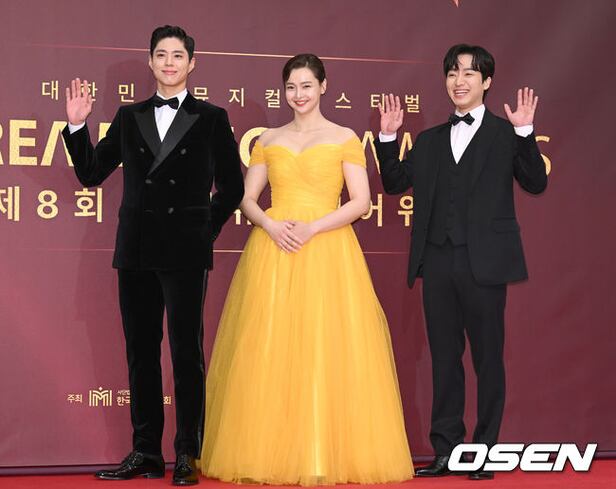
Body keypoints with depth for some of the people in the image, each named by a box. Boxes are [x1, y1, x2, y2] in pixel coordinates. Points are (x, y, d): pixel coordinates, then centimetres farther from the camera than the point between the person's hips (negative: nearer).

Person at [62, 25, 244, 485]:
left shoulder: (211, 118, 3)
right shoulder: (129, 117, 11)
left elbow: (232, 187, 7)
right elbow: (91, 173, 11)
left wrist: (206, 229, 2)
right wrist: (78, 124, 0)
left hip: (185, 253, -4)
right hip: (136, 252, 4)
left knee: (187, 352, 0)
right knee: (140, 352, 8)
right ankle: (146, 452, 16)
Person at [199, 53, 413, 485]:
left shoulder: (344, 139, 5)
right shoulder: (269, 140, 14)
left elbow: (361, 202, -3)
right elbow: (247, 198, 12)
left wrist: (311, 227, -14)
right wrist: (271, 225, -9)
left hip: (327, 251, -3)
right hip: (273, 252, 3)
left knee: (327, 349, -7)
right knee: (270, 351, -1)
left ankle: (330, 452, -1)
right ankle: (271, 450, 5)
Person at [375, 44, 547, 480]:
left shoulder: (505, 134, 3)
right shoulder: (430, 141, 16)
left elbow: (535, 183, -7)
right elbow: (396, 183, 13)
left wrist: (525, 133, -18)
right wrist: (388, 137, 2)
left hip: (484, 262, -4)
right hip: (438, 262, 4)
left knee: (488, 358, 3)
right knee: (444, 359, 9)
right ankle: (446, 451, 16)